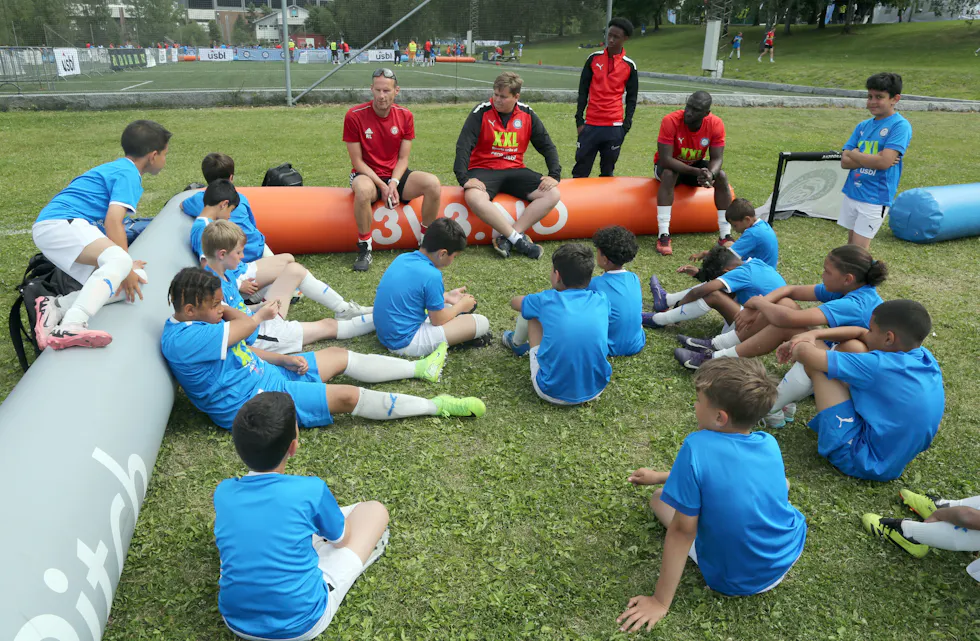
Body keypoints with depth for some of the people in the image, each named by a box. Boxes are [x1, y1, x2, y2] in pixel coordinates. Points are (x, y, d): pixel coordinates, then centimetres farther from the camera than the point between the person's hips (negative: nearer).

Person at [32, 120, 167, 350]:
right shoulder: (129, 174, -6)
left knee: (124, 284, 1)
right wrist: (127, 265, -14)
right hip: (60, 223, -10)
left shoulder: (118, 168, 26)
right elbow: (113, 221, -18)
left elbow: (109, 221, 34)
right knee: (119, 261, -35)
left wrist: (127, 266, 40)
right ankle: (70, 327, -51)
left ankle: (55, 306, -12)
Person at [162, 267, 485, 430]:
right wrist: (260, 315, -3)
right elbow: (242, 328, -25)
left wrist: (281, 360, 2)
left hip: (264, 373, 10)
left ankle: (420, 368, 21)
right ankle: (437, 405, -7)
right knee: (347, 396, -16)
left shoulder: (193, 324, 8)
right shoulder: (182, 339, -25)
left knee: (340, 356, 10)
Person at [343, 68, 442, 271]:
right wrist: (382, 186, -20)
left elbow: (403, 159, 0)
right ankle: (364, 249, -21)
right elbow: (357, 161, -9)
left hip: (396, 175, 3)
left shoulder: (405, 116, -1)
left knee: (433, 183, -25)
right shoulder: (354, 116, -11)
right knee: (363, 189, -41)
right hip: (367, 175, -3)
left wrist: (393, 183, -19)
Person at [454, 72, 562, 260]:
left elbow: (547, 146, 9)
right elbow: (463, 146, -13)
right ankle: (518, 239, -27)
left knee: (553, 194, -19)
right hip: (484, 169, -3)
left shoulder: (527, 114, 4)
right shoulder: (481, 112, -6)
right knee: (473, 197, -38)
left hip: (515, 170, 4)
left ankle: (505, 238, -24)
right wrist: (465, 178, -26)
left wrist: (554, 175, -6)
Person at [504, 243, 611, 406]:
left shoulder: (547, 300, -10)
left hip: (553, 394, -3)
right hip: (595, 390, 3)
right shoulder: (601, 301, -3)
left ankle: (517, 344, 43)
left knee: (531, 313, 11)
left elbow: (514, 301, 13)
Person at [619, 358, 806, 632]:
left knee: (660, 499, 14)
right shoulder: (770, 444, -9)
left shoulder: (698, 446, -28)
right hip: (790, 555, 5)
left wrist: (660, 602, -13)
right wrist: (660, 476, 19)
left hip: (733, 581, -5)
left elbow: (682, 530, -23)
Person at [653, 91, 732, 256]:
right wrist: (696, 172, -43)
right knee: (669, 174, -37)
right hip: (670, 165, -3)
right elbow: (665, 159, -34)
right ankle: (663, 235, -37)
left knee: (721, 176, -22)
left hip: (696, 165, 3)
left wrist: (711, 174, -42)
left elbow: (717, 158, -17)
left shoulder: (716, 124, -18)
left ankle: (726, 236, -15)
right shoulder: (670, 121, -30)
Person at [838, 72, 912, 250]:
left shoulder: (900, 125, -9)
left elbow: (884, 162, -21)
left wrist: (853, 154, -6)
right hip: (851, 193, 7)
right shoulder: (863, 126, 10)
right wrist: (873, 159, -13)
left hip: (874, 198, -7)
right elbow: (844, 162, 2)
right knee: (851, 245, 15)